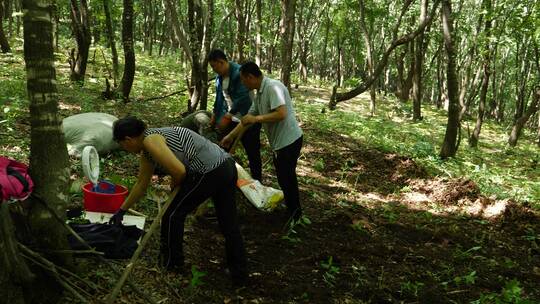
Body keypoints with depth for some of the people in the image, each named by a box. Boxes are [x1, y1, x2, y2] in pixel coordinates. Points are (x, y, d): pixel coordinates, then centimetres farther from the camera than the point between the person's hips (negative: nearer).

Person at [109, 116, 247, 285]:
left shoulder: (150, 140, -11)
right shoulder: (146, 151, 19)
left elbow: (179, 171, -21)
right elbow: (141, 184, 30)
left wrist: (174, 184, 2)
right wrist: (122, 211, 37)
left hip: (210, 173, -10)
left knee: (173, 214, 8)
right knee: (229, 224, 16)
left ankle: (172, 263, 26)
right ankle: (239, 273, 26)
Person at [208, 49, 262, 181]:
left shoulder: (239, 72, -19)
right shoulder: (219, 77, 6)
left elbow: (242, 98, -26)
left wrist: (227, 116, -26)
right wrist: (215, 115, 20)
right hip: (230, 119, 7)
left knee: (253, 154, 4)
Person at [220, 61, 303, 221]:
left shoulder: (273, 87, -20)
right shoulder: (258, 93, 10)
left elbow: (281, 114, -30)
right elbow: (249, 118, 17)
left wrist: (256, 119, -21)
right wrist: (230, 136, 19)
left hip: (288, 140, -10)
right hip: (280, 141, 10)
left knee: (286, 178, 0)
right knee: (285, 177, 19)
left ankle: (294, 216, 15)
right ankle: (293, 212, 34)